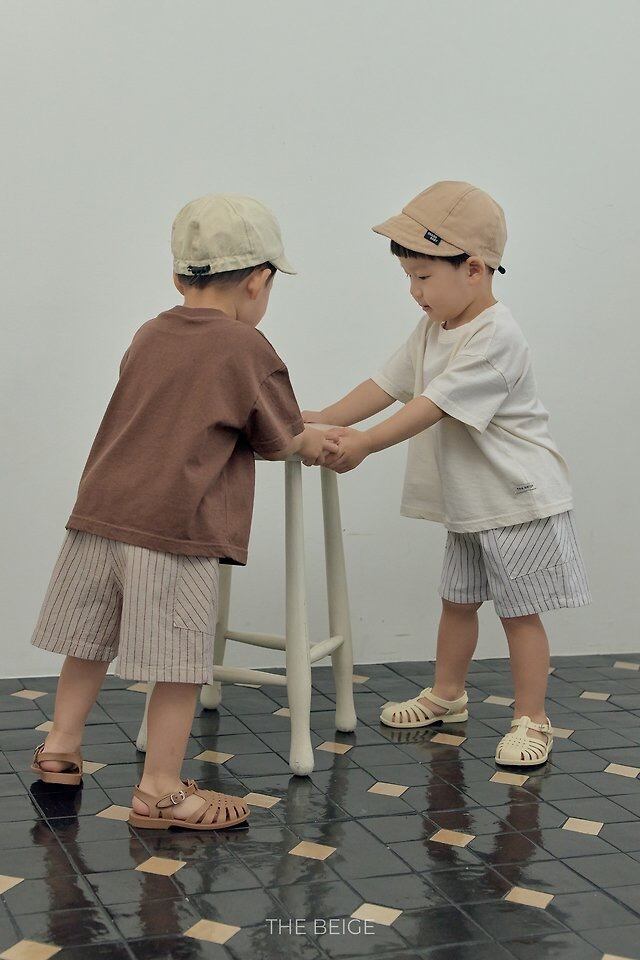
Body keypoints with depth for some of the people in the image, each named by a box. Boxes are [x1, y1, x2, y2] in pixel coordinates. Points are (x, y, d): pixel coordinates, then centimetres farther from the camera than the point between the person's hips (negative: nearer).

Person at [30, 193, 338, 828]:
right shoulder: (247, 347, -4)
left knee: (91, 639, 20)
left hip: (99, 514, 7)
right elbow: (277, 441, 5)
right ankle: (160, 790, 9)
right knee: (181, 660, 2)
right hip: (176, 530, -7)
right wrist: (310, 442, 28)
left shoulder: (148, 337, 15)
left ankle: (61, 746, 33)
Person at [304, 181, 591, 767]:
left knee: (518, 610, 0)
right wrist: (323, 420, -4)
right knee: (457, 599, 18)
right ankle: (447, 696, 35)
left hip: (519, 500, -9)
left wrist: (365, 443, -32)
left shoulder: (495, 336, -24)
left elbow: (434, 406, -30)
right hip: (468, 504, 9)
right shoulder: (432, 329, 6)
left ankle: (531, 721, 12)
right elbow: (387, 385, 5)